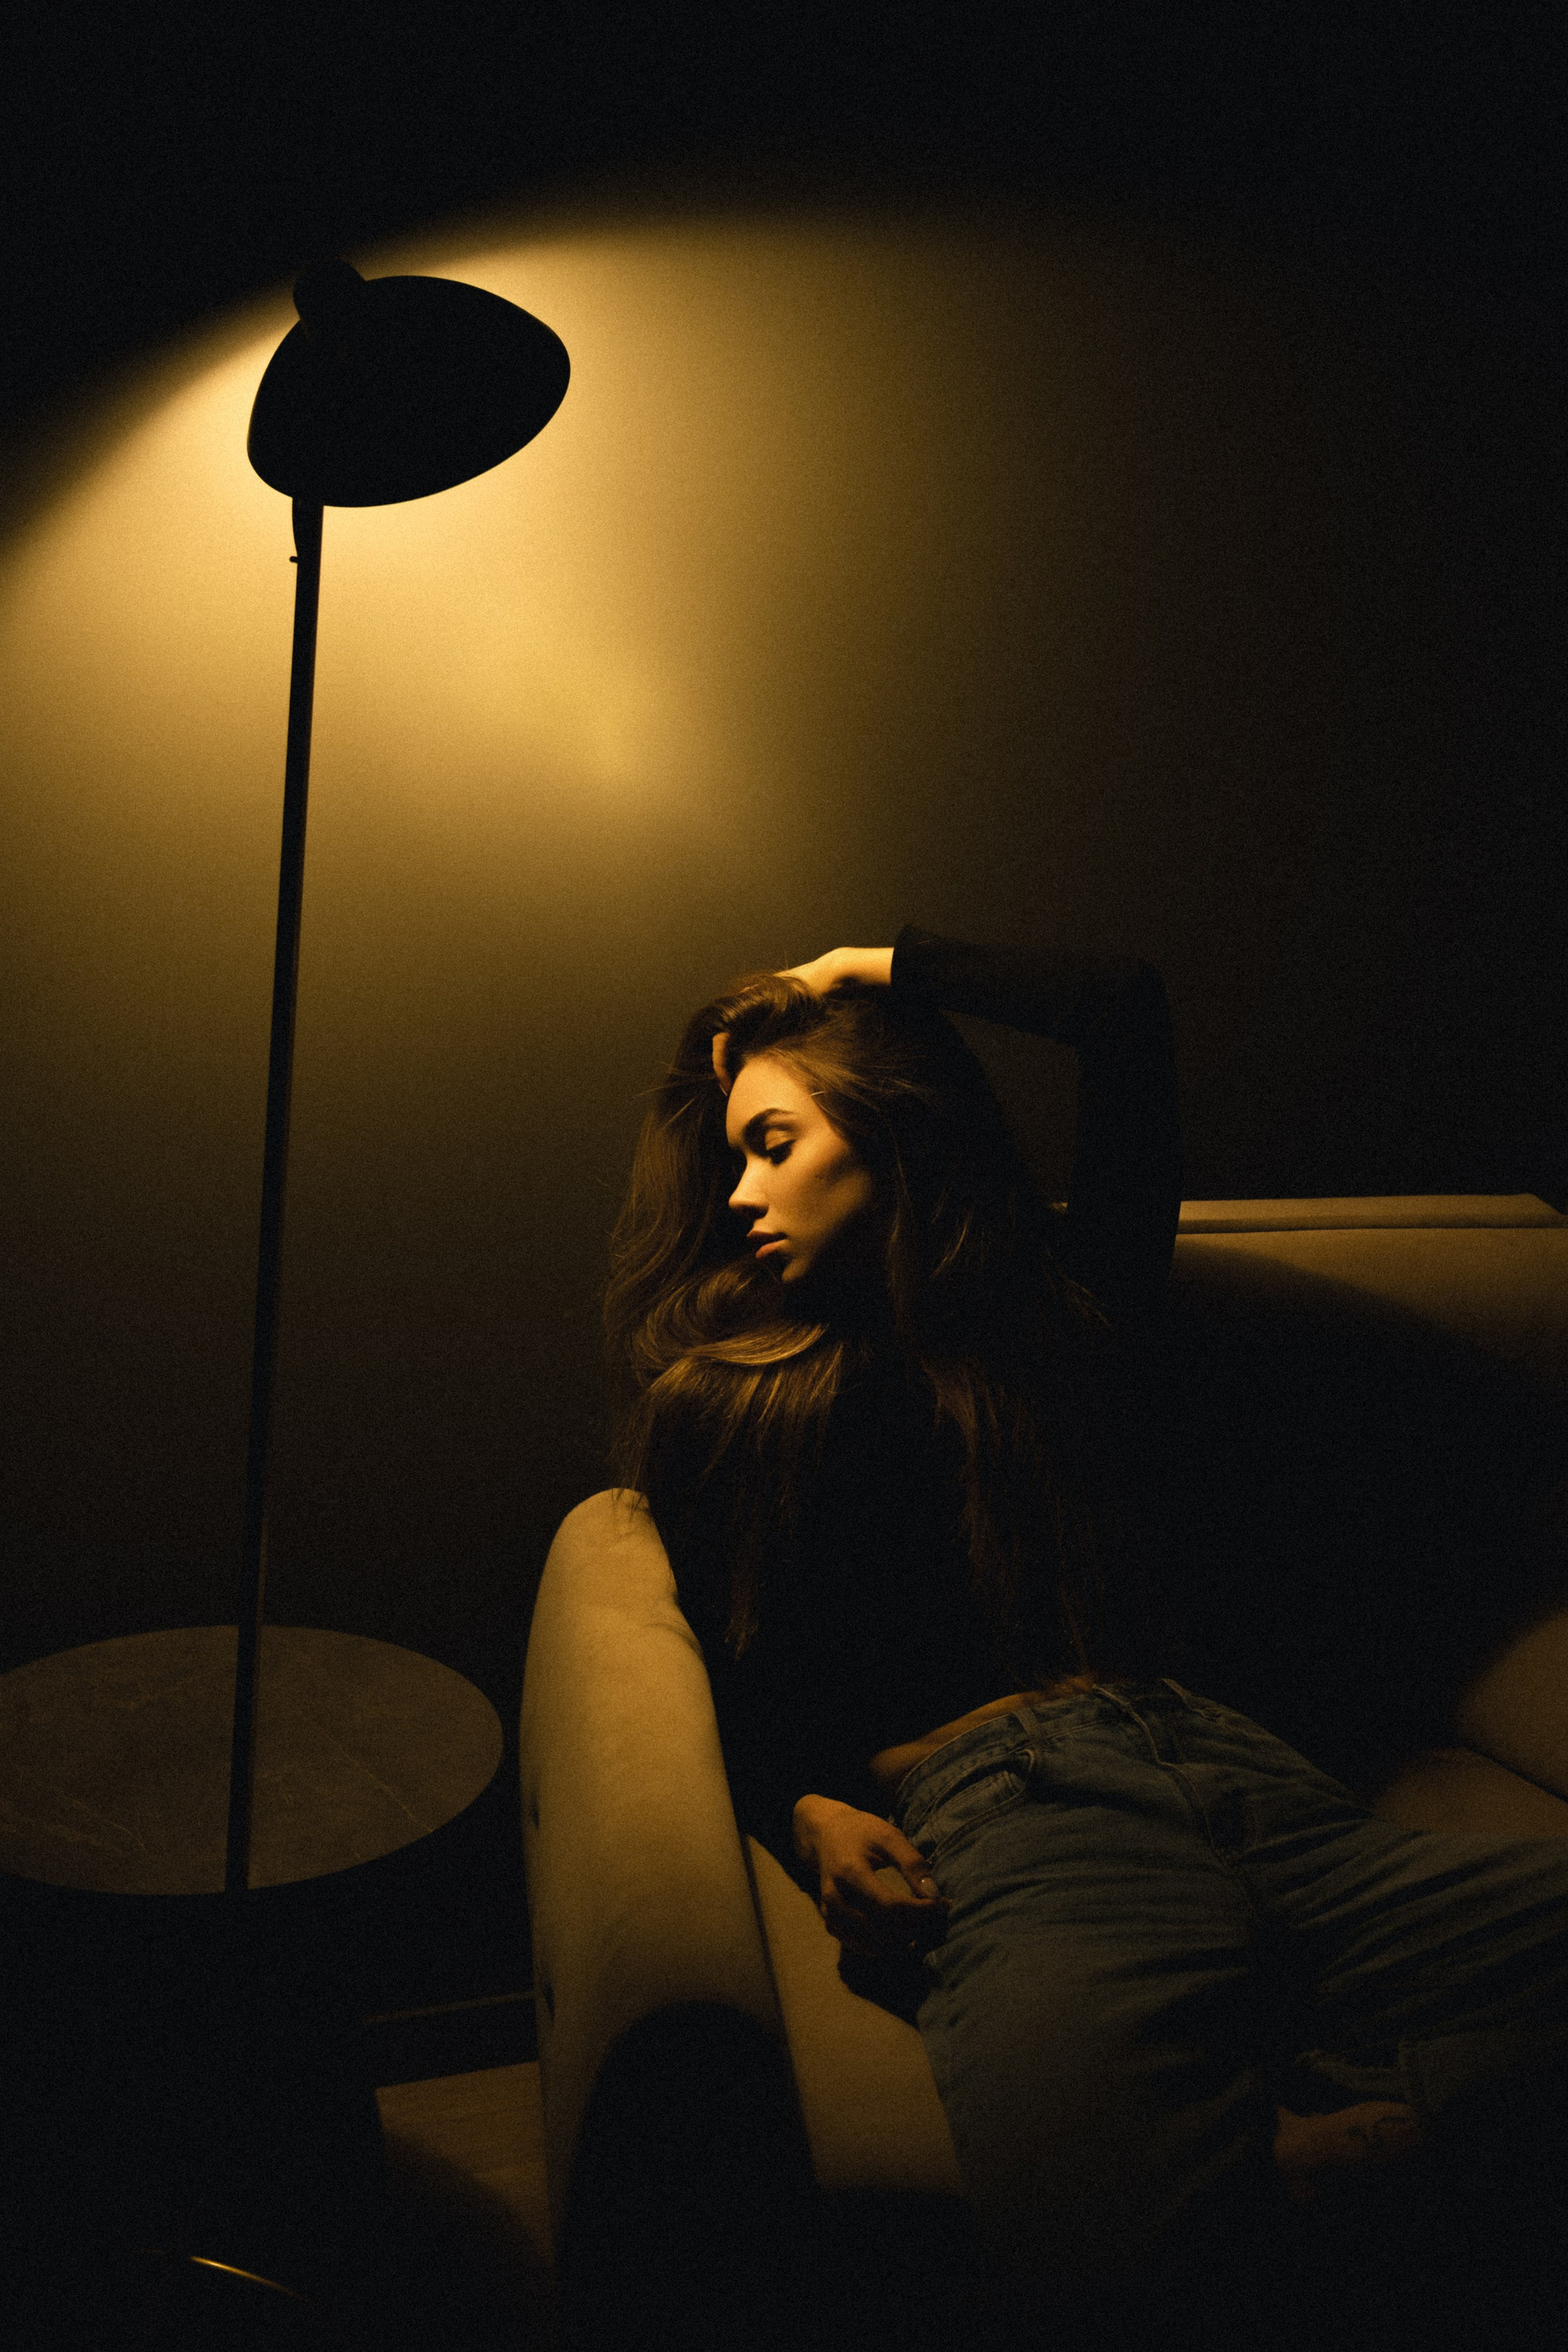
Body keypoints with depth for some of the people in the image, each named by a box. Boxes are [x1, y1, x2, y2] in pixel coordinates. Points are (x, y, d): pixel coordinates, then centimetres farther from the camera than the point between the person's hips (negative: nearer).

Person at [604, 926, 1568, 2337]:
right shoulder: (725, 1396, 20)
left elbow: (1128, 1012, 23)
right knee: (1066, 2164, -39)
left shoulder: (1058, 1298, 22)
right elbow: (721, 1667, 16)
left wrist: (879, 969, 31)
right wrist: (806, 1815, -6)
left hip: (1212, 1755, 3)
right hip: (993, 1799, -2)